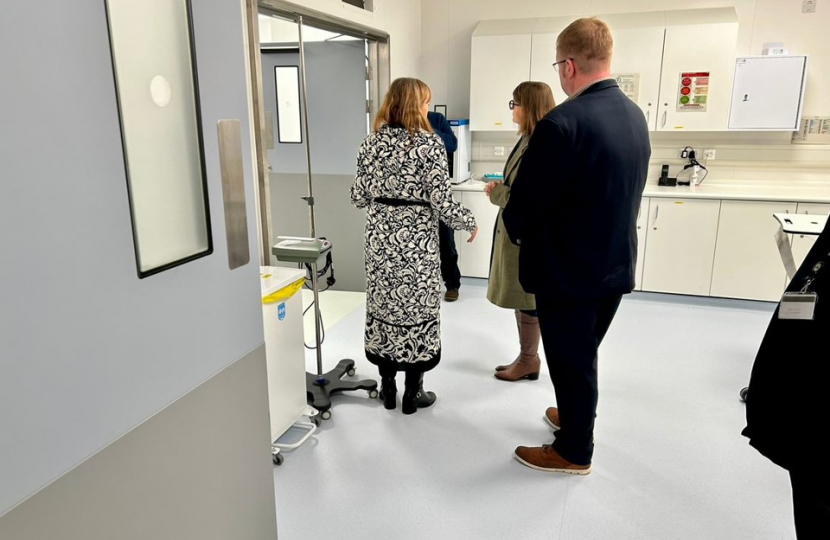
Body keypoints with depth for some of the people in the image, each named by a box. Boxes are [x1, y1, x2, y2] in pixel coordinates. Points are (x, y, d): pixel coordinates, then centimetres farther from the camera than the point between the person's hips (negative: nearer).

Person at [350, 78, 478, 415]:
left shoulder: (371, 143, 3)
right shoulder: (428, 144, -11)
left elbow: (358, 197, 5)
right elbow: (441, 201, -15)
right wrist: (469, 222, 2)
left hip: (380, 237, 5)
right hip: (415, 241, -5)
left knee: (383, 308, 13)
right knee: (416, 312, 7)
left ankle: (387, 387, 25)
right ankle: (412, 393, 18)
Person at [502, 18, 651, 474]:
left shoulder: (563, 122, -24)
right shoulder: (635, 115, 2)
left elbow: (526, 202, -19)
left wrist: (514, 229, 2)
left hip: (568, 268, -8)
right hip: (614, 264, 8)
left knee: (571, 361, 10)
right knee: (583, 354, 25)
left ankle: (574, 451, 28)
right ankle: (576, 418, 45)